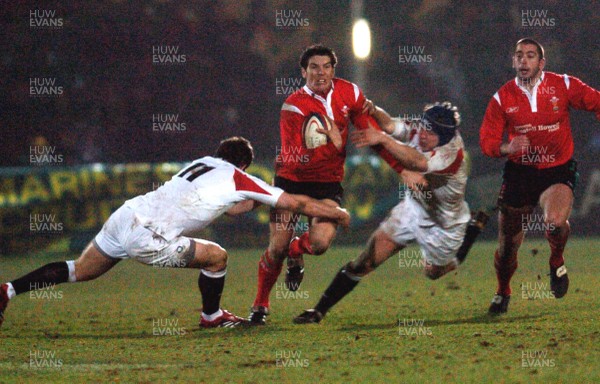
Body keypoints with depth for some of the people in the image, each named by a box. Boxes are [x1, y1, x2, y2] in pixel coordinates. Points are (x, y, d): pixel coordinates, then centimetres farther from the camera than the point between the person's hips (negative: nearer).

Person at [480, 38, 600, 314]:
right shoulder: (502, 98, -3)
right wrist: (507, 148, -23)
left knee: (555, 222, -31)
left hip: (558, 171, -2)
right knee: (508, 245, 5)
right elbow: (487, 141, -2)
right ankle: (502, 293, 35)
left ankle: (557, 261, 3)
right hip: (519, 174, 2)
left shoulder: (563, 85, -6)